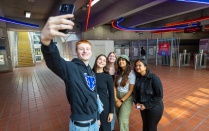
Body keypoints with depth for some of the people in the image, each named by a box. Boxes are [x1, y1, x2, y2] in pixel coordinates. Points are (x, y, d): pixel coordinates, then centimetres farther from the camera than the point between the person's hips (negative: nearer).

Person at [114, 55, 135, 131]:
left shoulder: (131, 73, -14)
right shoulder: (118, 72, 2)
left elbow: (131, 90, -14)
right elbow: (115, 86, 2)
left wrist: (122, 100, -13)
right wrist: (115, 98, -9)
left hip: (127, 97, -5)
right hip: (118, 96, 5)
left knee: (123, 118, 2)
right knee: (118, 117, 16)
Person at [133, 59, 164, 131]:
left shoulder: (154, 78, -23)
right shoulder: (138, 78, -5)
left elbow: (159, 95, -21)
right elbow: (136, 91, 7)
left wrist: (147, 105, -19)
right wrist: (137, 102, -7)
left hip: (154, 108, -5)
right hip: (143, 107, 5)